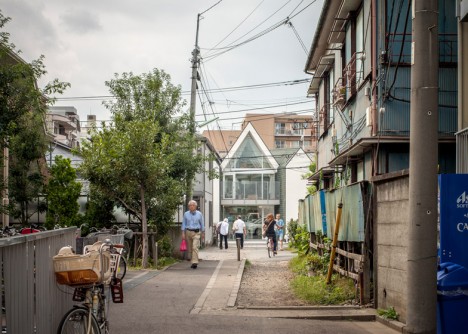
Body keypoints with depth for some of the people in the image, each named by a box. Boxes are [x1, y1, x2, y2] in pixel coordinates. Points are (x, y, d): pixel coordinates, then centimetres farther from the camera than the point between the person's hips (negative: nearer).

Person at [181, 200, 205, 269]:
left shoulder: (199, 214, 3)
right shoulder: (186, 214, 4)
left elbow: (202, 224, 10)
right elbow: (184, 224, 7)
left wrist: (203, 233, 11)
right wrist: (183, 233, -1)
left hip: (196, 233, -2)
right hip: (188, 232, 2)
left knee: (195, 247, -16)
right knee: (189, 248, 6)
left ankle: (195, 262, -21)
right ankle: (192, 261, 21)